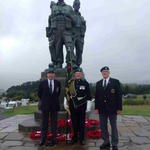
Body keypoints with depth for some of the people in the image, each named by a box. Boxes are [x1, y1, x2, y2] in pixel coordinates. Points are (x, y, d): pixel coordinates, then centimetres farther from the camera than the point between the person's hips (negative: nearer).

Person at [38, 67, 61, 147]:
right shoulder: (42, 83, -2)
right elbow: (39, 93, 8)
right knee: (44, 122, 8)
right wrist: (44, 100, 10)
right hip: (45, 105, -1)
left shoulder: (57, 83, 1)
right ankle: (43, 139, 20)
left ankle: (54, 139, 19)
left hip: (54, 105, 1)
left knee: (54, 122, 8)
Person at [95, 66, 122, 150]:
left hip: (112, 108, -3)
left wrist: (119, 108, -9)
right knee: (103, 126, 11)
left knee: (114, 126, 8)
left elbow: (119, 95, -5)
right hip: (102, 109, 3)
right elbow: (97, 96, 9)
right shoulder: (98, 83, 8)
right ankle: (106, 142, 27)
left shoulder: (115, 82, -2)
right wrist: (97, 107, 2)